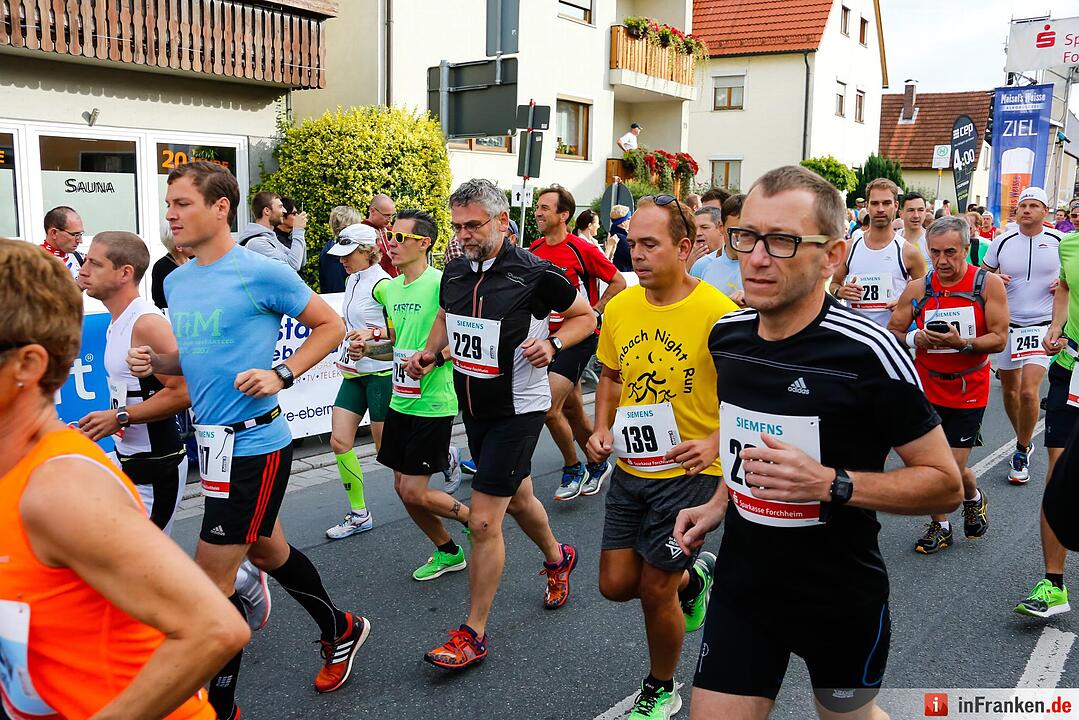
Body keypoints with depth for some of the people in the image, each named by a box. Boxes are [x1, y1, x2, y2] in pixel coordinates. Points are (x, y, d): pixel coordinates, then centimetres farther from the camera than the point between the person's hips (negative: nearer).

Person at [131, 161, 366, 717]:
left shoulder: (262, 273, -14)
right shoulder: (176, 282, 8)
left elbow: (331, 326, -6)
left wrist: (281, 374, -17)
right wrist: (153, 363, 0)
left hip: (252, 445, -8)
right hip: (214, 441, 8)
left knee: (211, 583, -3)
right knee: (266, 551, 23)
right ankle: (341, 630, 45)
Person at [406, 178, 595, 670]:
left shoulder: (535, 274, -17)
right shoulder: (454, 272, 2)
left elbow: (585, 316, -4)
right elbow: (445, 319, 21)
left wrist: (552, 343, -21)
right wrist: (430, 353, 2)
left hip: (517, 409, -7)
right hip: (473, 407, 7)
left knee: (483, 520, -8)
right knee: (518, 499, 24)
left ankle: (473, 633, 6)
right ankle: (557, 558, 53)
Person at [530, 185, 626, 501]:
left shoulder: (582, 249, -13)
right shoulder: (534, 250, 6)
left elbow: (618, 282, -6)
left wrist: (593, 313, -9)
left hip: (578, 336, -7)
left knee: (549, 408, -14)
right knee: (572, 409, 14)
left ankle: (573, 469, 7)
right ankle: (597, 465, 32)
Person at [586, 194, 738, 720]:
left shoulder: (717, 312, -18)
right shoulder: (619, 308, -1)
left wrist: (717, 442, -23)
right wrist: (602, 429, 1)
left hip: (687, 472, -5)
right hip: (629, 469, 6)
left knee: (654, 592, 4)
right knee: (616, 584, 10)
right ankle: (693, 578, 42)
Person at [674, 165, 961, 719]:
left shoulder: (867, 352, -21)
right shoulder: (726, 335, -3)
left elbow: (945, 484, -15)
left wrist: (830, 484, -27)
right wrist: (722, 501, 5)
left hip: (842, 596, -3)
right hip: (742, 584, 4)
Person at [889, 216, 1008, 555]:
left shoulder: (988, 284, -9)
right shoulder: (918, 288, -4)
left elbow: (1000, 339, -11)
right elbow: (892, 331, 2)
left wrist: (961, 343, -26)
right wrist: (915, 339, -18)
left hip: (969, 391, -2)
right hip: (927, 388, 2)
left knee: (954, 469, -1)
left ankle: (974, 499, 35)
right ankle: (939, 526, 27)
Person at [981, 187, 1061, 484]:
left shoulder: (1061, 242, -2)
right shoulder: (1003, 242, 2)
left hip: (1042, 325, -3)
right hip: (1006, 324, 3)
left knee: (1028, 391, -16)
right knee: (1008, 389, 12)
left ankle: (1021, 453, 3)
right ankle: (1025, 442, 34)